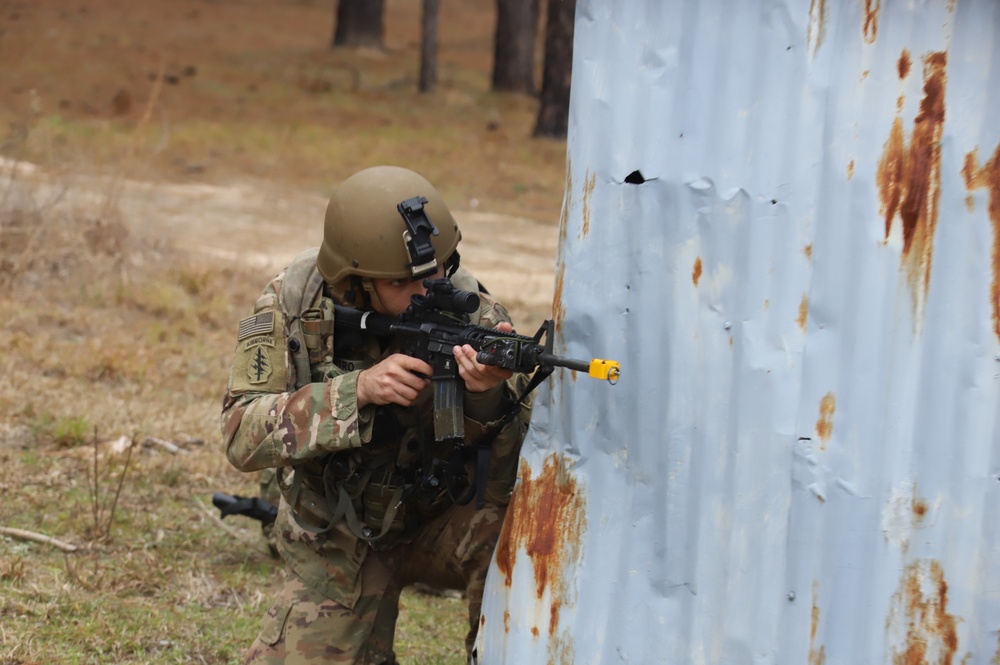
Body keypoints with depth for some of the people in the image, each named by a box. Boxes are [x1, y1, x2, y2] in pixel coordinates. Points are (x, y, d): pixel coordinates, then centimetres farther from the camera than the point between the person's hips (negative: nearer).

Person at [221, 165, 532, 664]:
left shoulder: (469, 310, -20)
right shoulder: (292, 304, -18)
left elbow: (512, 476, -23)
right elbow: (242, 436, -26)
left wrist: (486, 397, -45)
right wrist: (359, 389, -38)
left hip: (442, 521, -1)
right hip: (336, 543, 1)